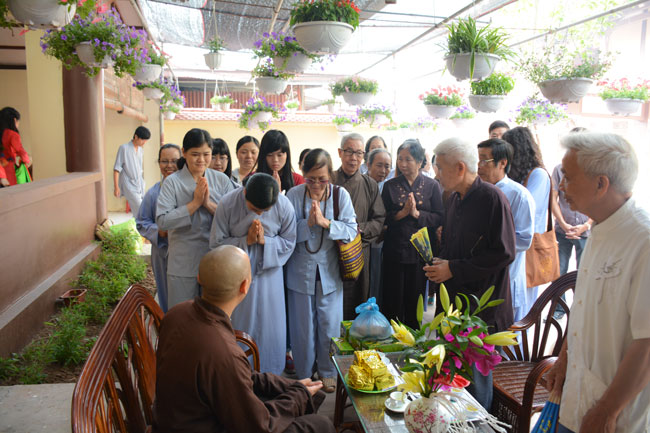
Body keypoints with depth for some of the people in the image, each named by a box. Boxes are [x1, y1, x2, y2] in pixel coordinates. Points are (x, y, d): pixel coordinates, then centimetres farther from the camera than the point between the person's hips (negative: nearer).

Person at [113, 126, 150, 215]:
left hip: (140, 187, 6)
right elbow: (117, 169, -7)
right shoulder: (124, 148, -7)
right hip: (130, 186, -6)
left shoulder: (141, 150, 12)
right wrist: (116, 187, -10)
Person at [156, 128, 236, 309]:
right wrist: (195, 203, -18)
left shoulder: (222, 180, 0)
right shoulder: (172, 182, -6)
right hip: (183, 262, -2)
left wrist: (209, 203, -17)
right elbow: (162, 221, -16)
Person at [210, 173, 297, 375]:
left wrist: (264, 240, -22)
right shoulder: (228, 203, -18)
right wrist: (246, 240, -23)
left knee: (271, 326, 9)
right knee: (237, 327, 11)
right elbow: (216, 243, -11)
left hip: (269, 273, 1)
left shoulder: (284, 206, -16)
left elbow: (289, 243, -5)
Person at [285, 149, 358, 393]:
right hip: (301, 270, 0)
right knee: (303, 325, 11)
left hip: (330, 271, 1)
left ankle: (328, 372, 32)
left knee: (330, 324, 10)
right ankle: (303, 374, 31)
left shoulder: (341, 195, -5)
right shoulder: (294, 195, -7)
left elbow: (351, 230, -10)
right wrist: (308, 223, -23)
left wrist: (325, 222, -23)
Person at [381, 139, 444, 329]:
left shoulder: (432, 185, 2)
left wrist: (417, 213, -17)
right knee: (393, 299, 5)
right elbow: (383, 218, -1)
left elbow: (439, 218, -4)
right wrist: (402, 212, -17)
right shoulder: (390, 185, 4)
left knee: (416, 299, 11)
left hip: (421, 251, 0)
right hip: (394, 249, 0)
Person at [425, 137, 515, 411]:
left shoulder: (492, 198, -15)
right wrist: (439, 263, 3)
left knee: (477, 375, 5)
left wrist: (454, 269, -17)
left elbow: (503, 254, -19)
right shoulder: (454, 198, 10)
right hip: (453, 301, 8)